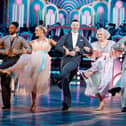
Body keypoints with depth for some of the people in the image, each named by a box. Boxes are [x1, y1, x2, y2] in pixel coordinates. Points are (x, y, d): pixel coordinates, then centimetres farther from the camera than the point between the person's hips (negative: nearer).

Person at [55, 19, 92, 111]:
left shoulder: (83, 39, 17)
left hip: (76, 60, -1)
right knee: (65, 82, -4)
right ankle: (67, 103, 1)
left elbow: (90, 50, 12)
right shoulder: (66, 37, 14)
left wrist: (80, 50, -5)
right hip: (66, 60, 1)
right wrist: (68, 52, -11)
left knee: (66, 68, -36)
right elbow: (58, 47, -1)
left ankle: (59, 78, -59)